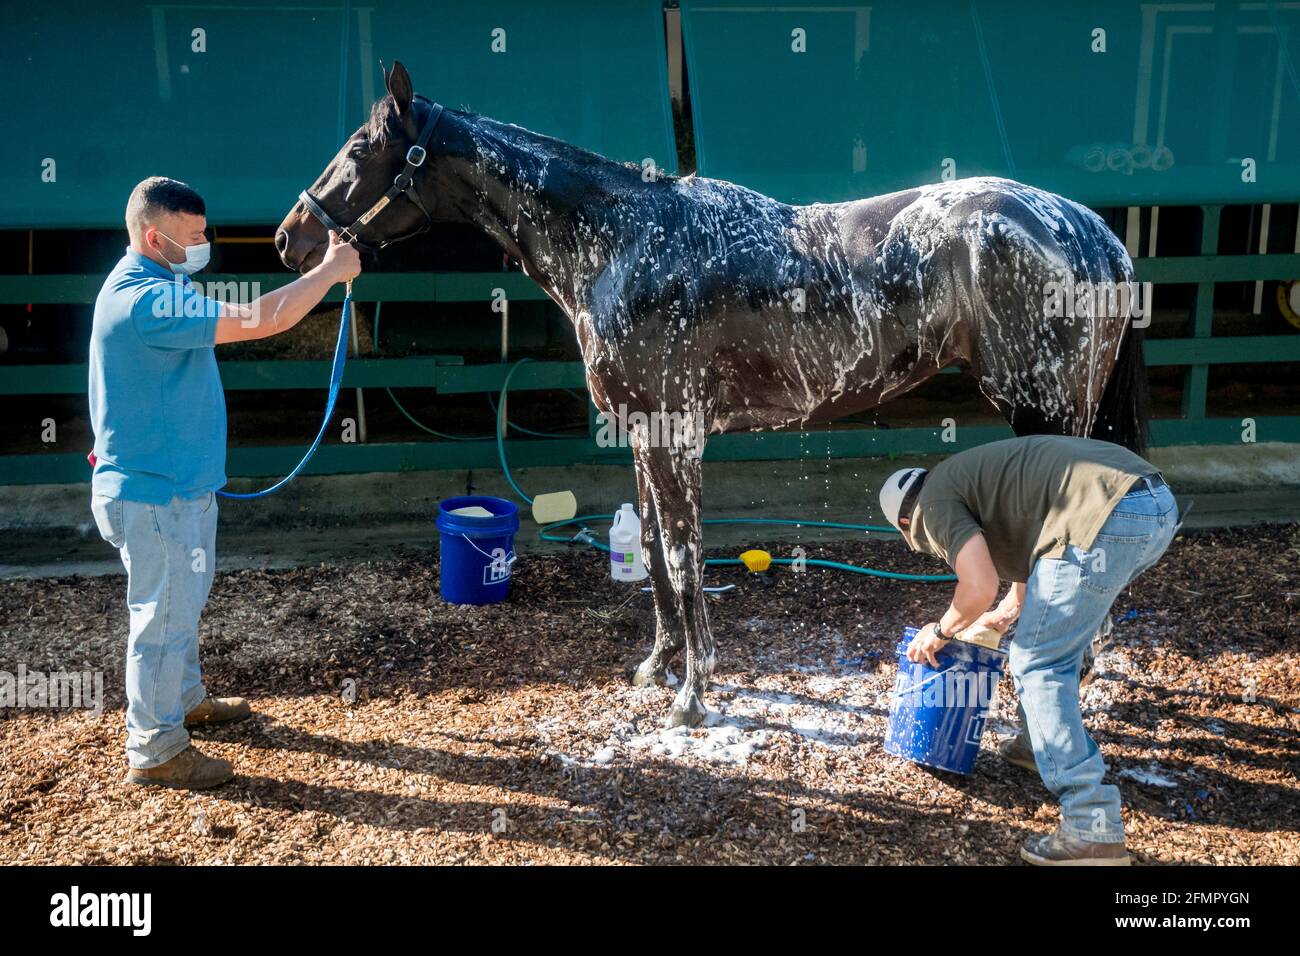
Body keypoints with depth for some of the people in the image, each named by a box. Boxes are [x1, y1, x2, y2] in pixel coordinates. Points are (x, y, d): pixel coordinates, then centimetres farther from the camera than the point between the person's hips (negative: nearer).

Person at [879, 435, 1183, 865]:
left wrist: (941, 631, 12)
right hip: (1159, 505, 10)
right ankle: (1041, 744, 45)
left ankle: (1092, 831, -6)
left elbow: (980, 587, -8)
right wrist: (1005, 614, 58)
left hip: (1109, 517, -10)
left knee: (1038, 664, -1)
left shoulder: (937, 499, 6)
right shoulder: (972, 474, 33)